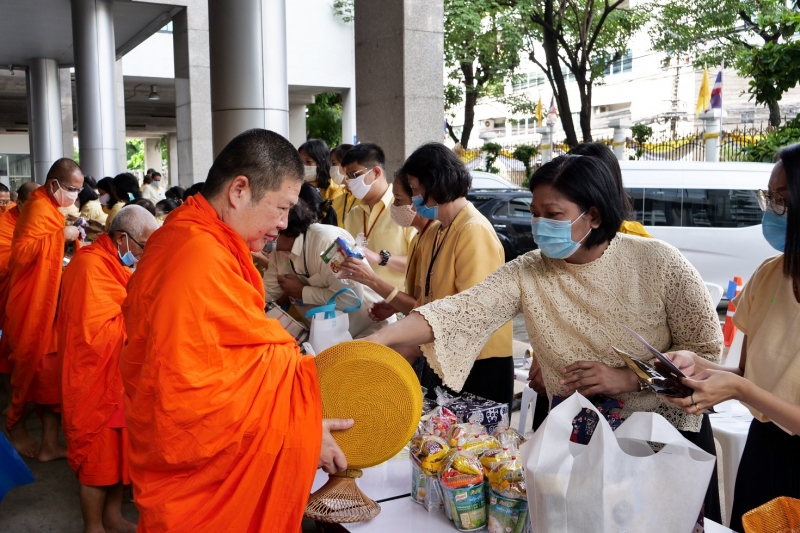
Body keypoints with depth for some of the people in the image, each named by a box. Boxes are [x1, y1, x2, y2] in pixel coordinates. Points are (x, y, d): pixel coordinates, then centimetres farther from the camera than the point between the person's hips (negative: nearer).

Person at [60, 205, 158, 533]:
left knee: (119, 448, 17)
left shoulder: (116, 262, 9)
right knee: (100, 455, 4)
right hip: (97, 380, -9)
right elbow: (98, 331, -29)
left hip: (119, 377, 9)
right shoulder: (91, 266, -22)